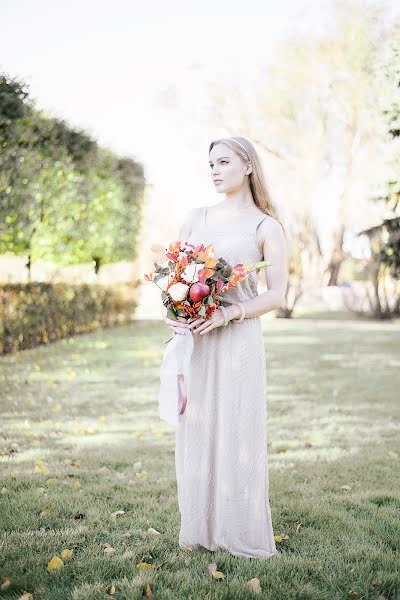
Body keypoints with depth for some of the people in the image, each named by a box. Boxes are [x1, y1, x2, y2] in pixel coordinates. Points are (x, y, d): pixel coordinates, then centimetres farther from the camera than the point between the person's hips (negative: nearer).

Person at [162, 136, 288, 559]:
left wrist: (228, 313, -18)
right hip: (192, 338, 4)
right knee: (195, 429, 6)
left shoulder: (266, 227, 1)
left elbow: (277, 295, -5)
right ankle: (199, 528, 18)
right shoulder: (195, 218, 14)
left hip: (237, 338, -4)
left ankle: (244, 534, 12)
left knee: (237, 431, -2)